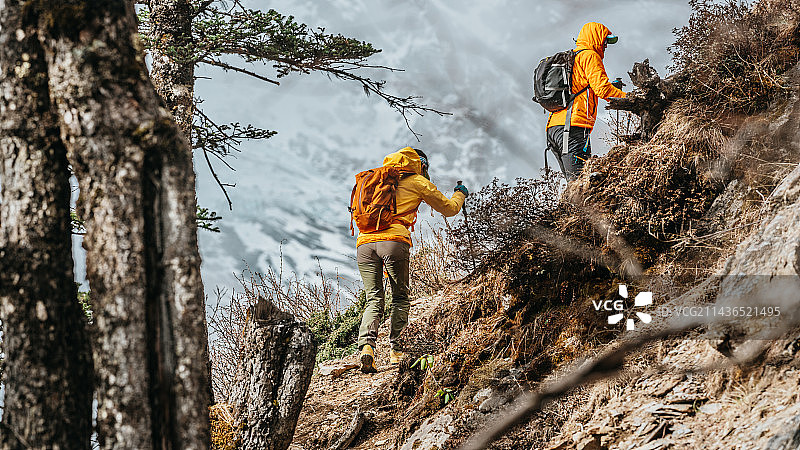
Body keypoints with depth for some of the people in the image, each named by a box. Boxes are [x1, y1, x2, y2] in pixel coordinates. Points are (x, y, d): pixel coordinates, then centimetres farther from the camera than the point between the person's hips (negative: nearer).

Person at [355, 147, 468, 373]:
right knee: (400, 297, 12)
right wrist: (460, 194, 45)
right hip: (393, 241, -4)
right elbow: (449, 209, 23)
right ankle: (395, 349, 3)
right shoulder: (417, 181, 15)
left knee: (374, 300, 3)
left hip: (364, 243, 4)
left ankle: (366, 346, -19)